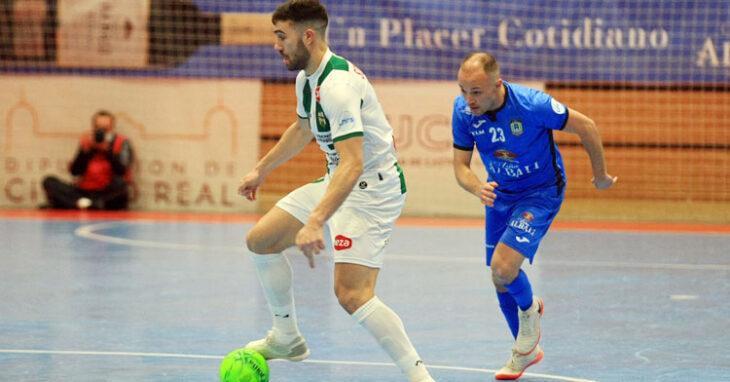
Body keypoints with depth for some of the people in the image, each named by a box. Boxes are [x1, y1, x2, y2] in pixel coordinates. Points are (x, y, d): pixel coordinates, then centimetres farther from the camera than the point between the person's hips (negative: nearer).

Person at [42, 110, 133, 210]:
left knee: (120, 182, -36)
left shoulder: (121, 142, 1)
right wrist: (86, 150, -12)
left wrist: (107, 149, -20)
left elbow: (121, 171, -14)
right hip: (84, 192, 3)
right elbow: (75, 172, -1)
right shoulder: (86, 141, 8)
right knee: (49, 181, -13)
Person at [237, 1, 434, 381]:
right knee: (260, 241, 13)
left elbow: (352, 165, -37)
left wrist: (315, 223, -46)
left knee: (351, 294, -23)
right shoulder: (307, 76, 4)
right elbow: (302, 128, 27)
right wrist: (261, 170, 34)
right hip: (338, 181, 10)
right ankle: (286, 338, 30)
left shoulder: (338, 85, -28)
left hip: (373, 189, -10)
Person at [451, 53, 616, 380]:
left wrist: (600, 176, -3)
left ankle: (530, 308, 13)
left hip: (541, 192, -5)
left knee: (503, 267, -22)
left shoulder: (531, 104, -31)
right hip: (500, 194, 5)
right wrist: (478, 188, -33)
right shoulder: (463, 109, -17)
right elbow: (461, 165, -9)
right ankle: (526, 350, 35)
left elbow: (585, 127, -17)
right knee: (499, 279, 10)